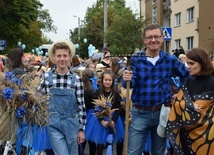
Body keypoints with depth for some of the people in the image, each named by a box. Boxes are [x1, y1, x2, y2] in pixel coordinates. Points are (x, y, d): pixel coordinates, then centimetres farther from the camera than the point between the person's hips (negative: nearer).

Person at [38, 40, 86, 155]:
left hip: (71, 124, 1)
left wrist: (81, 129, -1)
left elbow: (81, 105, 0)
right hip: (53, 124, -1)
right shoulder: (46, 77, -3)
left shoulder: (76, 79, -3)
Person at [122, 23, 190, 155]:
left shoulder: (171, 60, 0)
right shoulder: (135, 59, -5)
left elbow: (187, 77, 12)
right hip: (140, 114, -2)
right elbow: (130, 84, -15)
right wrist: (126, 80, -36)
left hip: (162, 113, 2)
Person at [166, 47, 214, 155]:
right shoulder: (189, 81, 4)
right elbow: (178, 102, -1)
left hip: (203, 132, -6)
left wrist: (184, 103, -7)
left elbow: (195, 113, -19)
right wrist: (190, 105, -16)